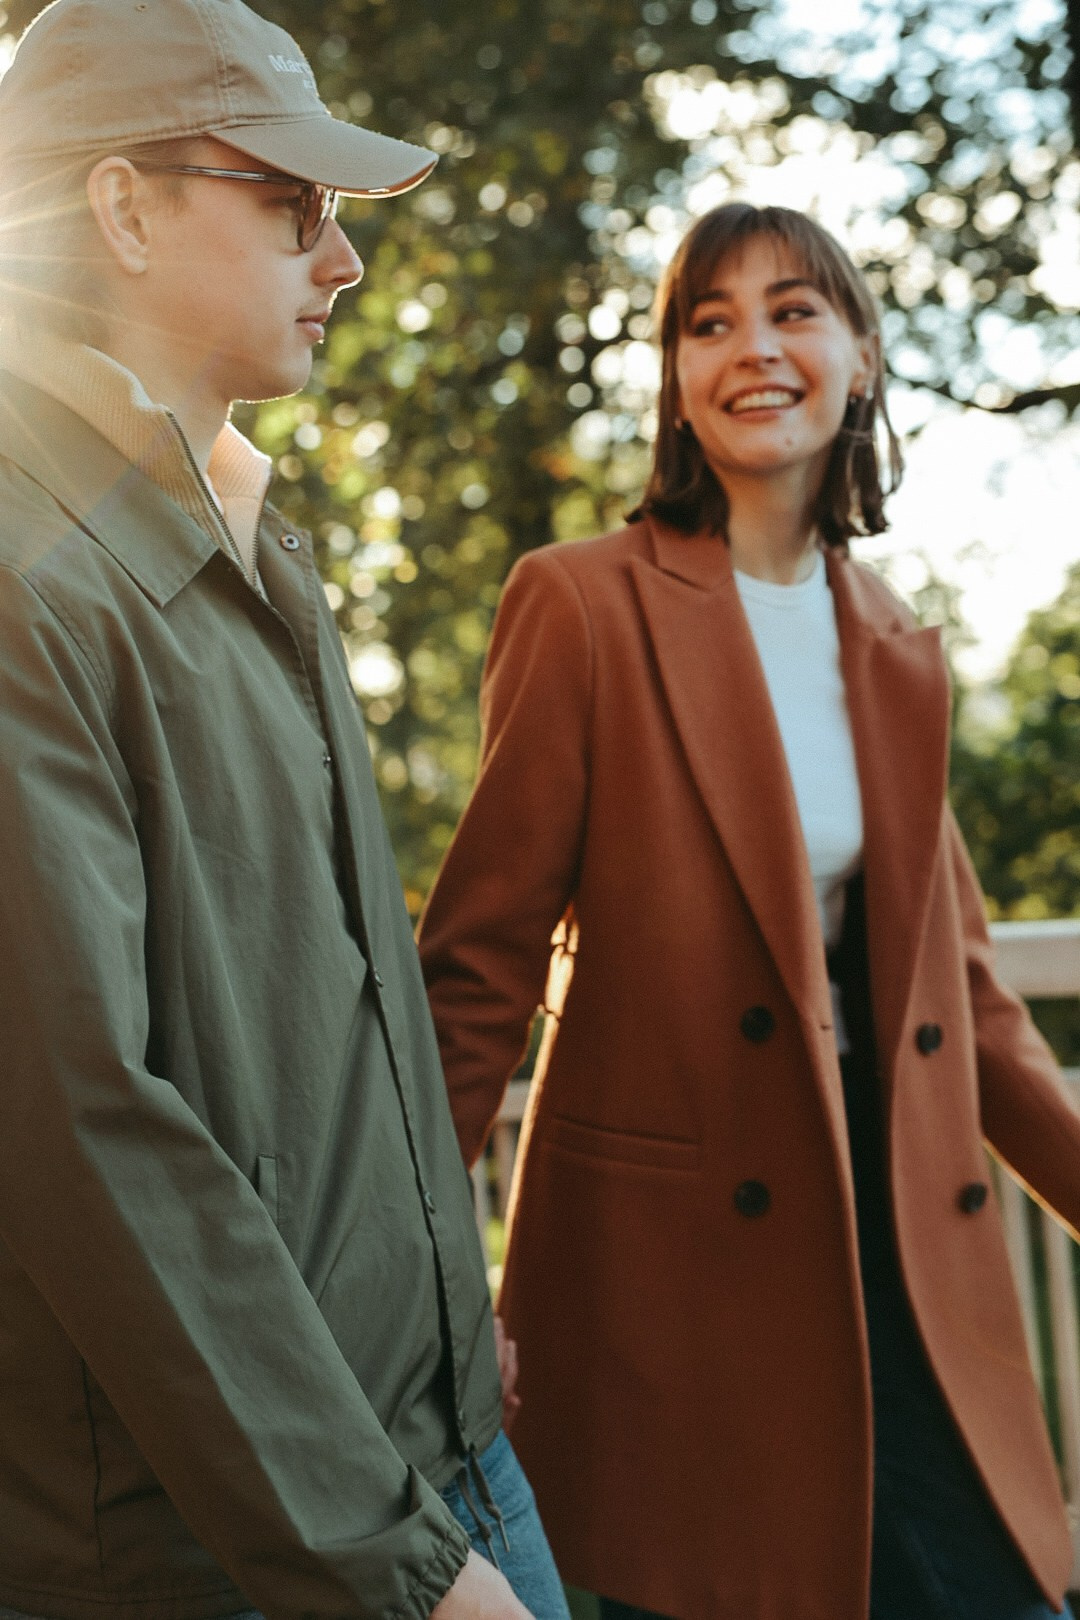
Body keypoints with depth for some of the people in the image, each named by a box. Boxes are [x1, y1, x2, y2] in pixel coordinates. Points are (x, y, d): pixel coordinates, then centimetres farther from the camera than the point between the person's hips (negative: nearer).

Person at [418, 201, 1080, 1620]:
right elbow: (482, 962, -7)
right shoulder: (584, 603, -7)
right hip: (675, 1267, -5)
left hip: (901, 1231, 5)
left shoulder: (898, 653, 11)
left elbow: (959, 983, 15)